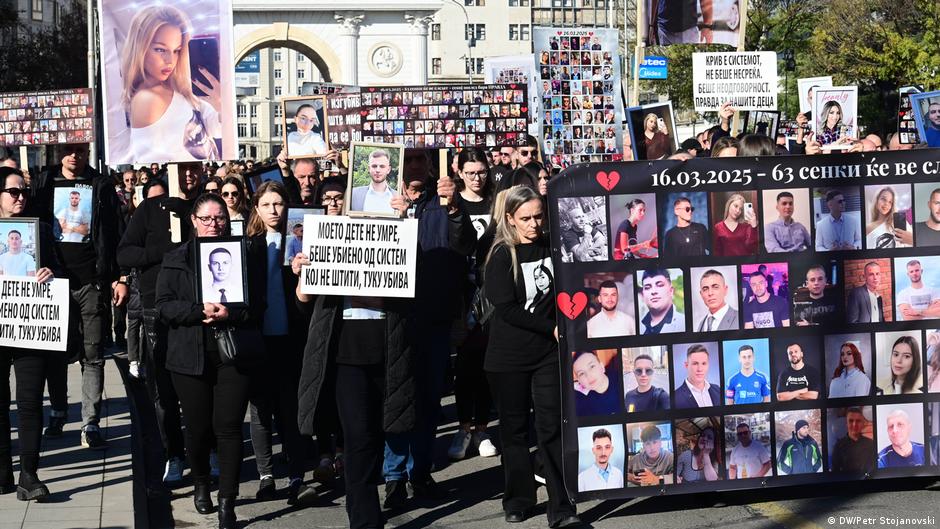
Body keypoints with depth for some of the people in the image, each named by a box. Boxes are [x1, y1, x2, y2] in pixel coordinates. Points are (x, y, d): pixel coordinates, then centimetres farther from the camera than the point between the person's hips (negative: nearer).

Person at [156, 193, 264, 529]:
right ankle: (200, 484, 34)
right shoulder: (175, 260, 8)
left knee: (228, 427, -6)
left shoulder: (246, 255, 6)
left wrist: (230, 314, -17)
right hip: (191, 356, 1)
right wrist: (200, 311, -17)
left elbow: (258, 305, 1)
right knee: (197, 427, 8)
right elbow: (164, 306, -2)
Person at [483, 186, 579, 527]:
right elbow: (506, 309, -12)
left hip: (549, 352, 2)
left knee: (552, 427, -4)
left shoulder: (552, 249, 7)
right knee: (514, 429, 7)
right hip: (509, 357, -2)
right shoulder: (501, 256, -4)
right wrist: (551, 328, -15)